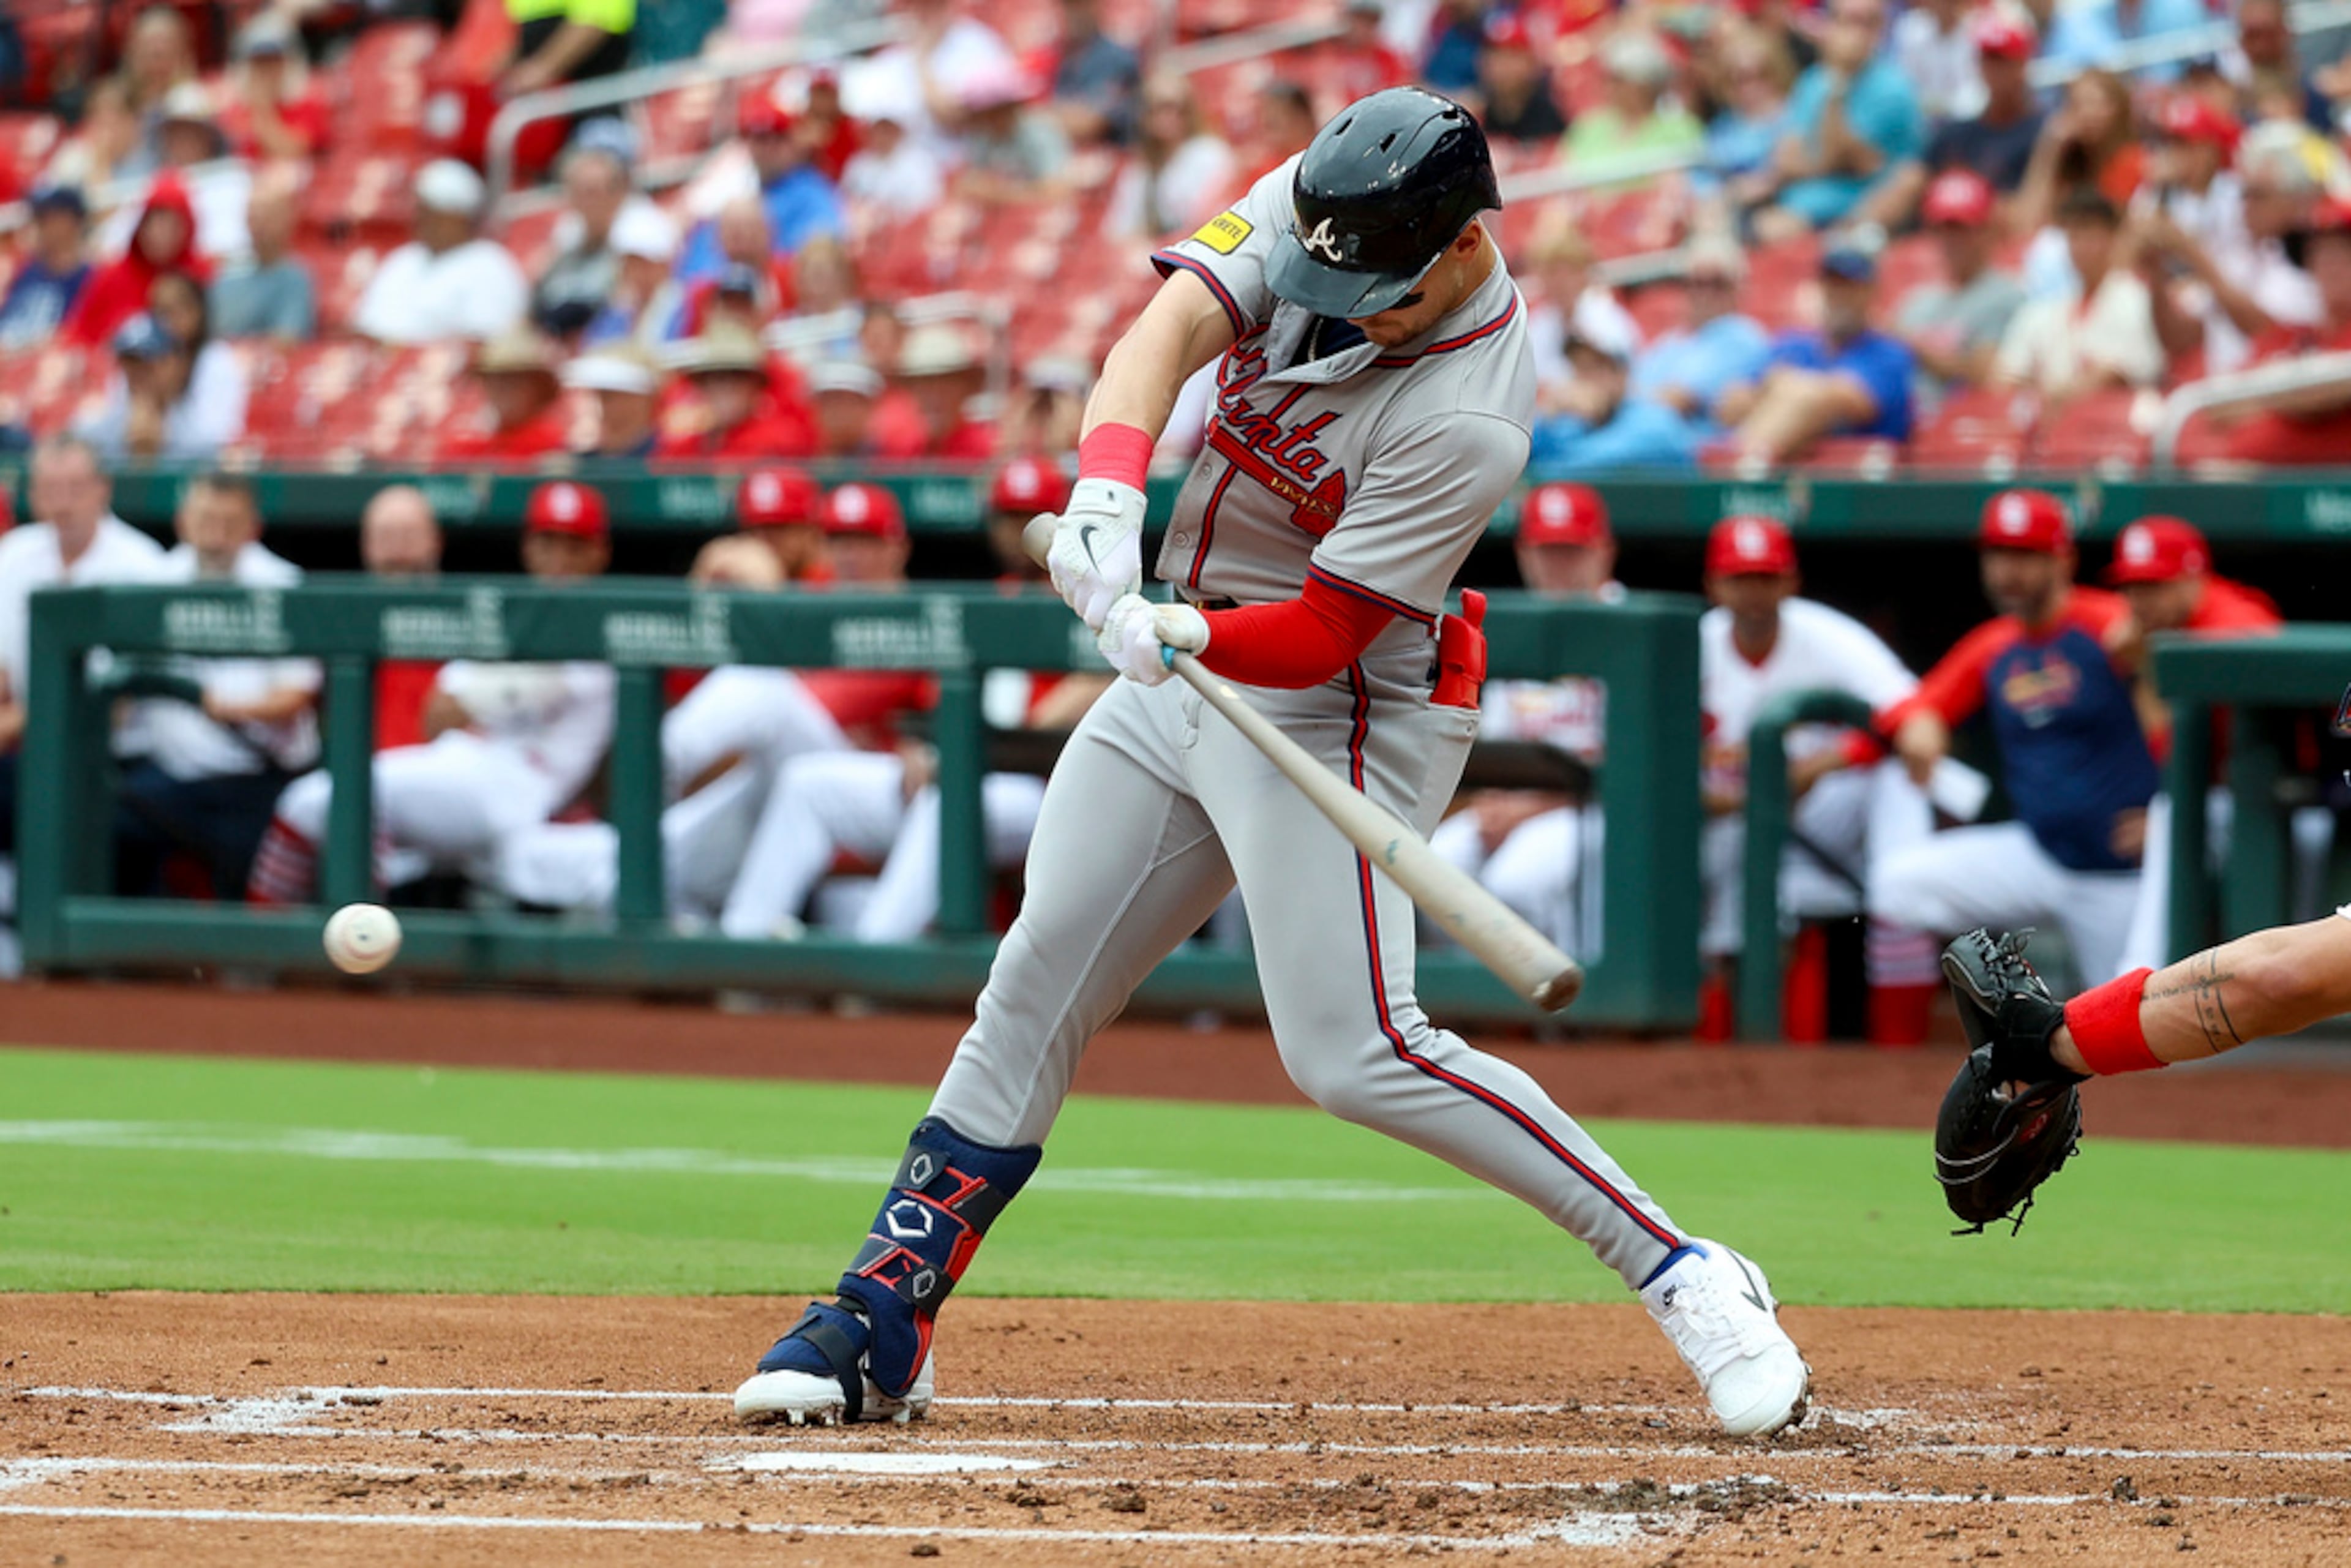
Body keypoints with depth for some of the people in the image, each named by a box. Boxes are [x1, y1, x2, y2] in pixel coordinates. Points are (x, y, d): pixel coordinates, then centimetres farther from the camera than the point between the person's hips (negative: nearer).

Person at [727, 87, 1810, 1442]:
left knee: (1355, 1051, -17)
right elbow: (1178, 324, -22)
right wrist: (1111, 488, -40)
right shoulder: (1310, 213, -9)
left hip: (1338, 712, -7)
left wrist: (1183, 636, -44)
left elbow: (1322, 635, -25)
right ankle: (880, 1329, 16)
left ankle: (1684, 1276, -12)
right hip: (1187, 671, 7)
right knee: (1034, 997, 8)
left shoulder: (1468, 420, -26)